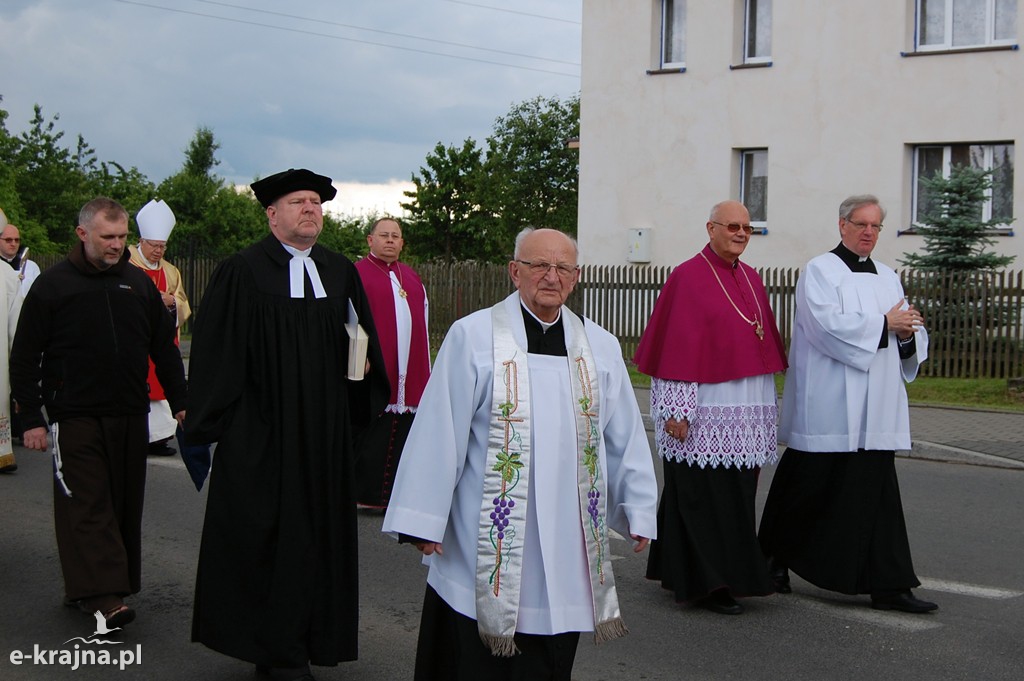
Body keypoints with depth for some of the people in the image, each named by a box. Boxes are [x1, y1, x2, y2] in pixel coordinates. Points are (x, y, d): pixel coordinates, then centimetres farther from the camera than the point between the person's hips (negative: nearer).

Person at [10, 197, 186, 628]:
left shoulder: (138, 283, 10)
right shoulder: (52, 285, -1)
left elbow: (165, 348, 17)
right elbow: (24, 357, -1)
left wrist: (180, 402, 12)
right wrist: (31, 419, -5)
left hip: (130, 416, 4)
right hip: (75, 418, -4)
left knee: (123, 504, 6)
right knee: (87, 505, -9)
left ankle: (82, 588, 18)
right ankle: (101, 594, -12)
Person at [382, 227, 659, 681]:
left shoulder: (599, 347, 7)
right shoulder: (472, 337, -5)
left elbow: (624, 435, 12)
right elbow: (439, 432, -6)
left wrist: (637, 507, 10)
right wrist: (422, 520, -7)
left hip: (567, 537, 4)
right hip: (487, 540, -3)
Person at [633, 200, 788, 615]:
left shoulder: (751, 279, 14)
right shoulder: (688, 278, -8)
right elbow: (676, 347, -12)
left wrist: (767, 404, 17)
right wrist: (675, 410, -17)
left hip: (746, 414, 7)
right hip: (703, 412, -7)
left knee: (736, 495, 11)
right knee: (703, 496, -3)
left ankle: (730, 574, 22)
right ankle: (704, 584, 4)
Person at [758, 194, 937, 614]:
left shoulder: (887, 278, 17)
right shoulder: (820, 271, -2)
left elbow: (908, 332, 17)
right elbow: (827, 324, -17)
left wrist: (908, 333, -6)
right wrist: (884, 322, -12)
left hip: (876, 408, 6)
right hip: (828, 406, -5)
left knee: (877, 492, 2)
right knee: (810, 486, 3)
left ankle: (889, 586, 1)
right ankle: (777, 559, 23)